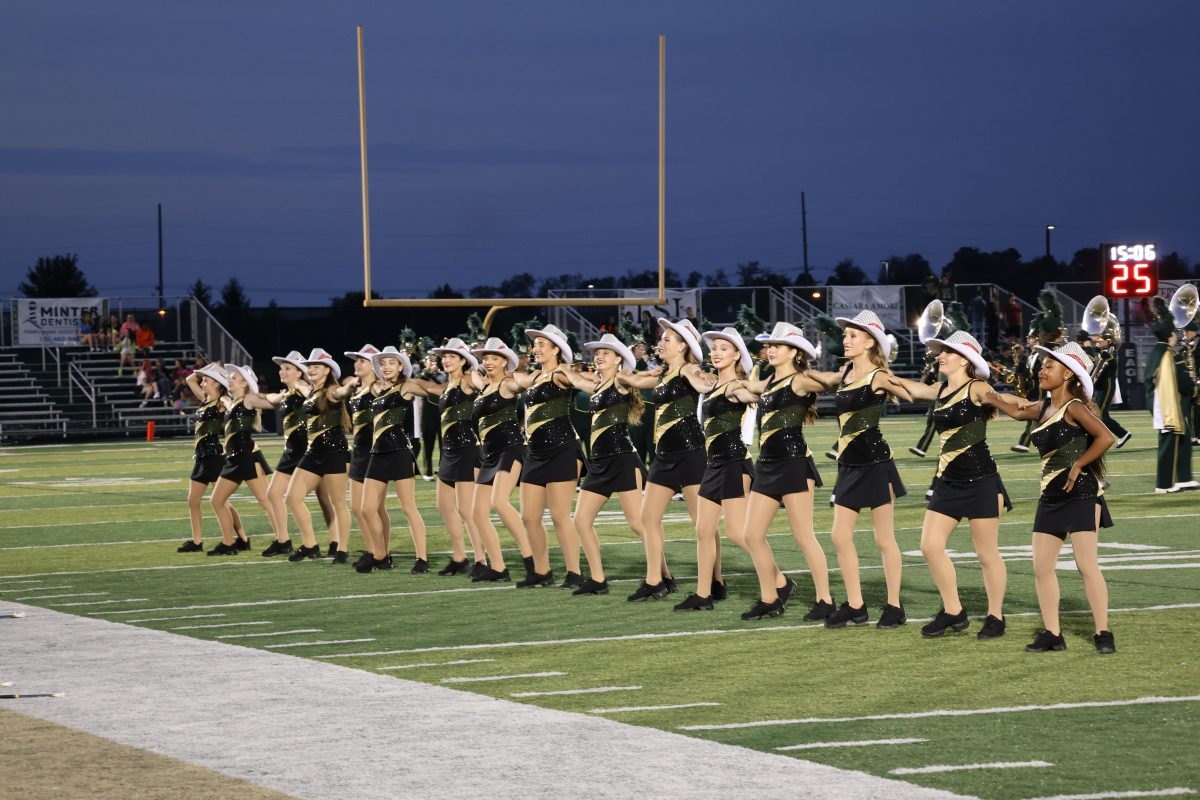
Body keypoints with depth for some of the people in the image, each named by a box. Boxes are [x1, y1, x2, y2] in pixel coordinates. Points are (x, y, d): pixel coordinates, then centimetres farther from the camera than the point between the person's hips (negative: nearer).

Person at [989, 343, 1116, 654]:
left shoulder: (1074, 407, -12)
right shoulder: (1043, 408, 11)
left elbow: (1105, 437, -22)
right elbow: (1016, 410, 30)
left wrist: (1078, 465, -15)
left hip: (1080, 492, -9)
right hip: (1051, 496, 9)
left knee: (1086, 565, -9)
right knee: (1042, 567, 5)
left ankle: (1103, 634, -4)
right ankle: (1052, 634, 10)